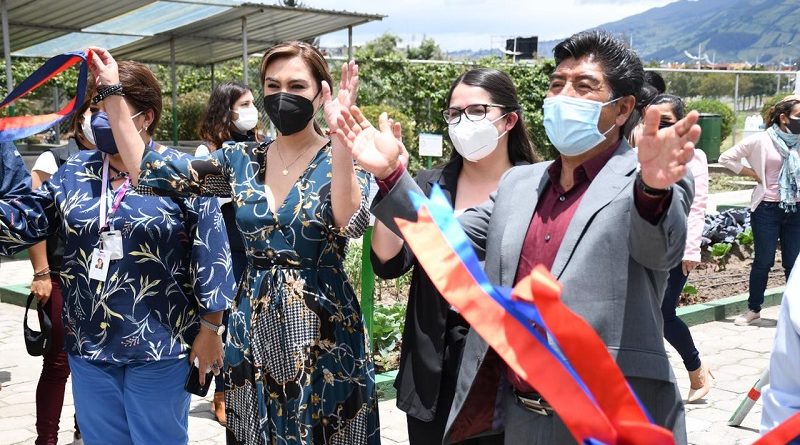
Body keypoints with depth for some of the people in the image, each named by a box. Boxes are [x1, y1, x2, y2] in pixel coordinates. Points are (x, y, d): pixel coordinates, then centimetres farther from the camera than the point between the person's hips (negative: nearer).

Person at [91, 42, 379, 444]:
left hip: (321, 332, -4)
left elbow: (350, 224, -28)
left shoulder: (339, 162, -8)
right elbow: (147, 170, 3)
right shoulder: (240, 161, 4)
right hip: (252, 331, 4)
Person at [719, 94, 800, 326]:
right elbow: (726, 157, -4)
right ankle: (753, 309, 17)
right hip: (767, 209, -3)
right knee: (763, 261, 3)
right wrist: (753, 174, -5)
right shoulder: (761, 140, -7)